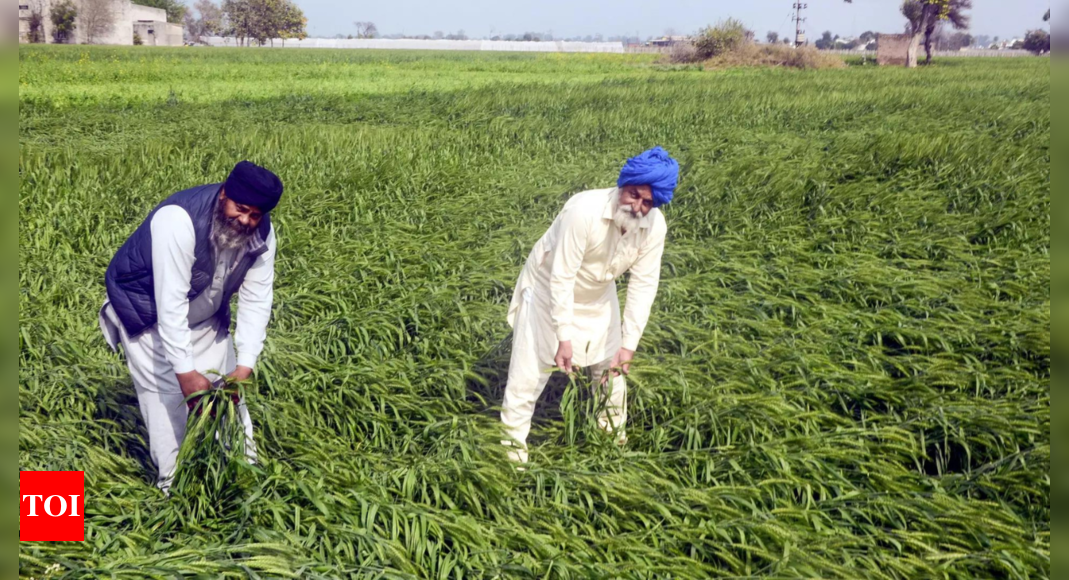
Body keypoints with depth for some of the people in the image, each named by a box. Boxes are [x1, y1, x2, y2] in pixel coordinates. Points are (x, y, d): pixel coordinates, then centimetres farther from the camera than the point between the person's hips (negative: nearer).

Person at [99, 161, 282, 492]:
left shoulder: (261, 233, -20)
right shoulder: (179, 220, -38)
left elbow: (256, 300, -19)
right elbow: (170, 302, -39)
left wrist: (245, 365, -27)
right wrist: (185, 371, -39)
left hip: (204, 314, 5)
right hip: (147, 310, -5)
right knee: (167, 392, -10)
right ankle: (175, 484, 2)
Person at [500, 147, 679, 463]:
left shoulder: (655, 226, -21)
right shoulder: (584, 211, -37)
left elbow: (643, 285, -17)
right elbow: (561, 277, -33)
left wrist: (629, 343, -21)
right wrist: (564, 338, -32)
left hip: (598, 297, 5)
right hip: (549, 290, -5)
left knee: (612, 367, 17)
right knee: (529, 374, -2)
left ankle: (615, 437, 39)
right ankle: (513, 449, 14)